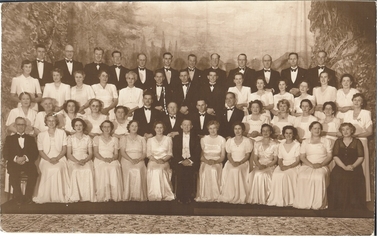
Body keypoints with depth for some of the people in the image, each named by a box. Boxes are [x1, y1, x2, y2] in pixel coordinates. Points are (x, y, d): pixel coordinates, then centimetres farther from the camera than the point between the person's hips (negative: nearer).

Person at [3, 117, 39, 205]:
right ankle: (18, 197, -18)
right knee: (13, 174, -34)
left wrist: (25, 158, -14)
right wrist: (15, 158, -15)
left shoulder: (30, 138, 20)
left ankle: (28, 196, -17)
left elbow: (35, 154, 7)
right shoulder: (9, 138, 19)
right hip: (14, 163, 0)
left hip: (28, 163, 1)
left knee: (34, 173, -31)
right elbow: (5, 154, 5)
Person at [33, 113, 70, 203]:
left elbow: (64, 149, 6)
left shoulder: (62, 133, 14)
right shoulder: (41, 135, 14)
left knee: (58, 169, -34)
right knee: (49, 169, -34)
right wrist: (49, 159, -12)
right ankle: (47, 196, -27)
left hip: (60, 158, 0)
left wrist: (57, 158, -11)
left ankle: (60, 196, -28)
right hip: (46, 159, 0)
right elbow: (41, 151, 7)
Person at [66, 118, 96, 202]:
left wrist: (85, 160, -13)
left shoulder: (88, 138, 13)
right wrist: (77, 161, -15)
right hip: (73, 160, 0)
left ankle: (87, 196, -29)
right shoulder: (70, 138, 10)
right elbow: (69, 154, 4)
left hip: (86, 160, 0)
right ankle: (75, 196, -30)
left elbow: (91, 153, 9)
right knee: (75, 171, -35)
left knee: (88, 171, -33)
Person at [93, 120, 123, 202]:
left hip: (112, 160, 1)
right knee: (103, 169, -37)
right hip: (100, 160, -1)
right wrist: (104, 159, -14)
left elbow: (116, 154, 12)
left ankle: (114, 195, -36)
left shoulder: (115, 139, 20)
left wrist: (111, 159, -12)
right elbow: (95, 153, 5)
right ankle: (104, 196, -36)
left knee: (114, 169, -35)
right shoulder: (97, 138, 16)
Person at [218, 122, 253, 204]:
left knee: (237, 170, -34)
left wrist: (239, 163, -15)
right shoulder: (229, 141, 14)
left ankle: (239, 197, -29)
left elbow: (247, 155, 1)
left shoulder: (247, 141, 5)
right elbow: (228, 155, 11)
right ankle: (230, 196, -27)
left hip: (243, 163, -2)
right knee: (231, 171, -31)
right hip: (231, 162, 2)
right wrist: (233, 162, -10)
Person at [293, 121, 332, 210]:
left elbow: (330, 156, 8)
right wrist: (311, 165, -11)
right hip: (307, 166, 1)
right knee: (303, 177, -34)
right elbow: (302, 157, 7)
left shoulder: (326, 141, 15)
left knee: (319, 177, -36)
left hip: (322, 166, -1)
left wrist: (321, 164, -11)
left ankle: (318, 204, -30)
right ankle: (304, 203, -28)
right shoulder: (305, 142, 16)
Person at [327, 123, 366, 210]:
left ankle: (353, 206, -17)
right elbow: (335, 157, 6)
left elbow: (361, 157, 5)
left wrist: (353, 166, -14)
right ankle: (339, 206, -18)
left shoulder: (357, 142, 13)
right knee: (336, 177, -28)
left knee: (353, 179, -31)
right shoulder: (338, 142, 17)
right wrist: (344, 167, -10)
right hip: (340, 167, 1)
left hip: (354, 168, -1)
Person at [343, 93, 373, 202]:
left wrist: (356, 135, -15)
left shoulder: (366, 113, 0)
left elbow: (370, 132, -4)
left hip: (361, 143, -3)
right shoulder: (348, 113, 12)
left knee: (361, 169, -3)